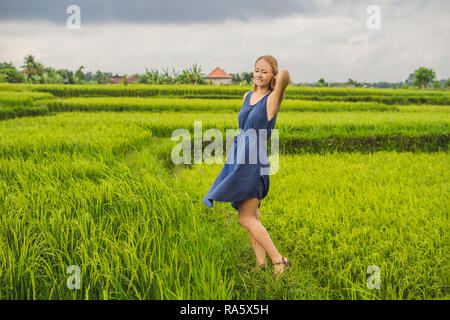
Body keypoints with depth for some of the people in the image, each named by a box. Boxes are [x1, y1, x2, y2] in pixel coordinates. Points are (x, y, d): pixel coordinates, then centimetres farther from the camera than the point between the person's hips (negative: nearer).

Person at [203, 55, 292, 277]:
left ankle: (278, 260, 2)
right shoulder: (247, 96, 12)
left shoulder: (272, 99, -10)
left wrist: (281, 76, -6)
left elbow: (284, 75, -28)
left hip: (254, 161, -8)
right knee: (250, 215, 10)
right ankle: (261, 263, 17)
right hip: (238, 159, 8)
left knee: (246, 219, -8)